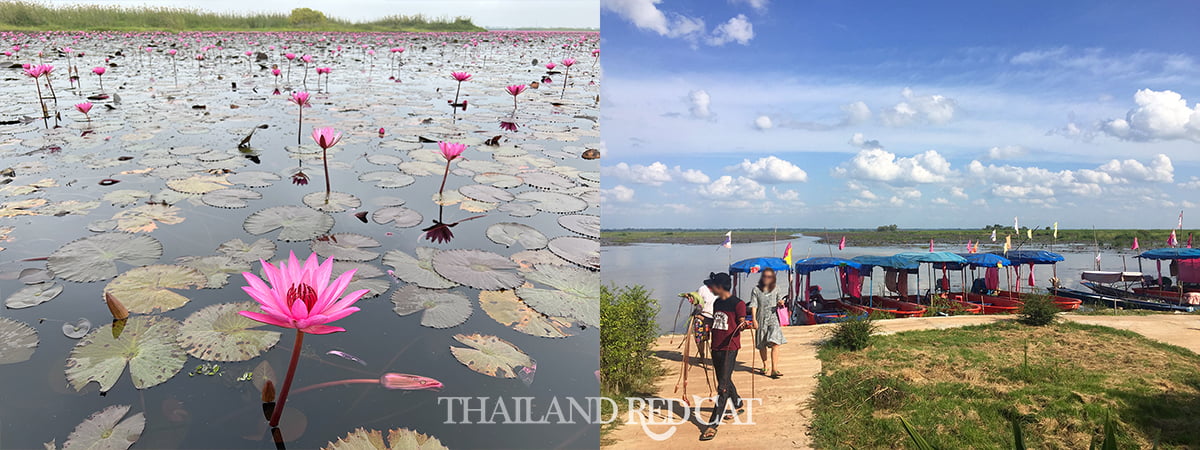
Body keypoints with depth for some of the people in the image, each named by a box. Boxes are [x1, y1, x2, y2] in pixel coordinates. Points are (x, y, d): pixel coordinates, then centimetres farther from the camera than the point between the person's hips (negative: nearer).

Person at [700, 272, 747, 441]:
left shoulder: (738, 303, -9)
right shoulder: (717, 303, 13)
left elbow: (740, 323, -11)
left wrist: (743, 325, -31)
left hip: (730, 348, -8)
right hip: (716, 348, 8)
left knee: (723, 386, -9)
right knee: (724, 380, 21)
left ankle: (713, 424, -11)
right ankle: (737, 404, 47)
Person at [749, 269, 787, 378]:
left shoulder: (776, 289, 9)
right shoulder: (756, 290, 5)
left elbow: (781, 300, 9)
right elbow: (754, 306, 0)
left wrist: (781, 303, -16)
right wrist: (754, 319, -10)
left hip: (774, 319, -1)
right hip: (761, 320, 1)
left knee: (775, 343, -17)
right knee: (762, 345, 11)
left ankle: (774, 369, -19)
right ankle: (764, 365, 33)